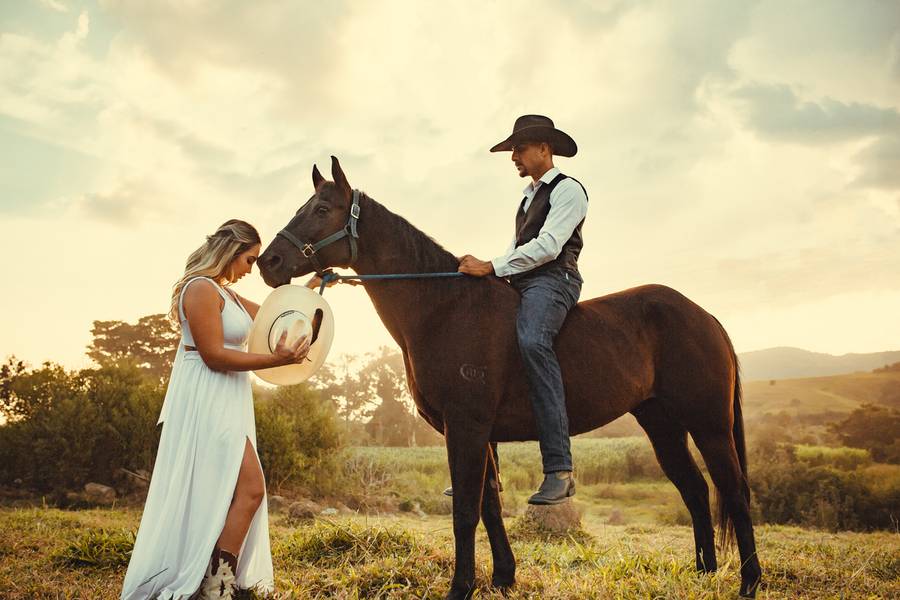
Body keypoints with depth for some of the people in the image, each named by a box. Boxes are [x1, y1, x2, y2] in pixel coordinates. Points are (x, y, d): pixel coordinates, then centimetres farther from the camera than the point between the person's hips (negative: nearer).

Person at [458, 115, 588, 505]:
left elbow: (547, 246, -14)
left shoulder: (567, 190, 0)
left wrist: (491, 267, -18)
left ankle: (559, 470, -39)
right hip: (519, 284, 9)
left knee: (531, 340, -36)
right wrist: (492, 274, 5)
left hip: (553, 280, -9)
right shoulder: (530, 195, 27)